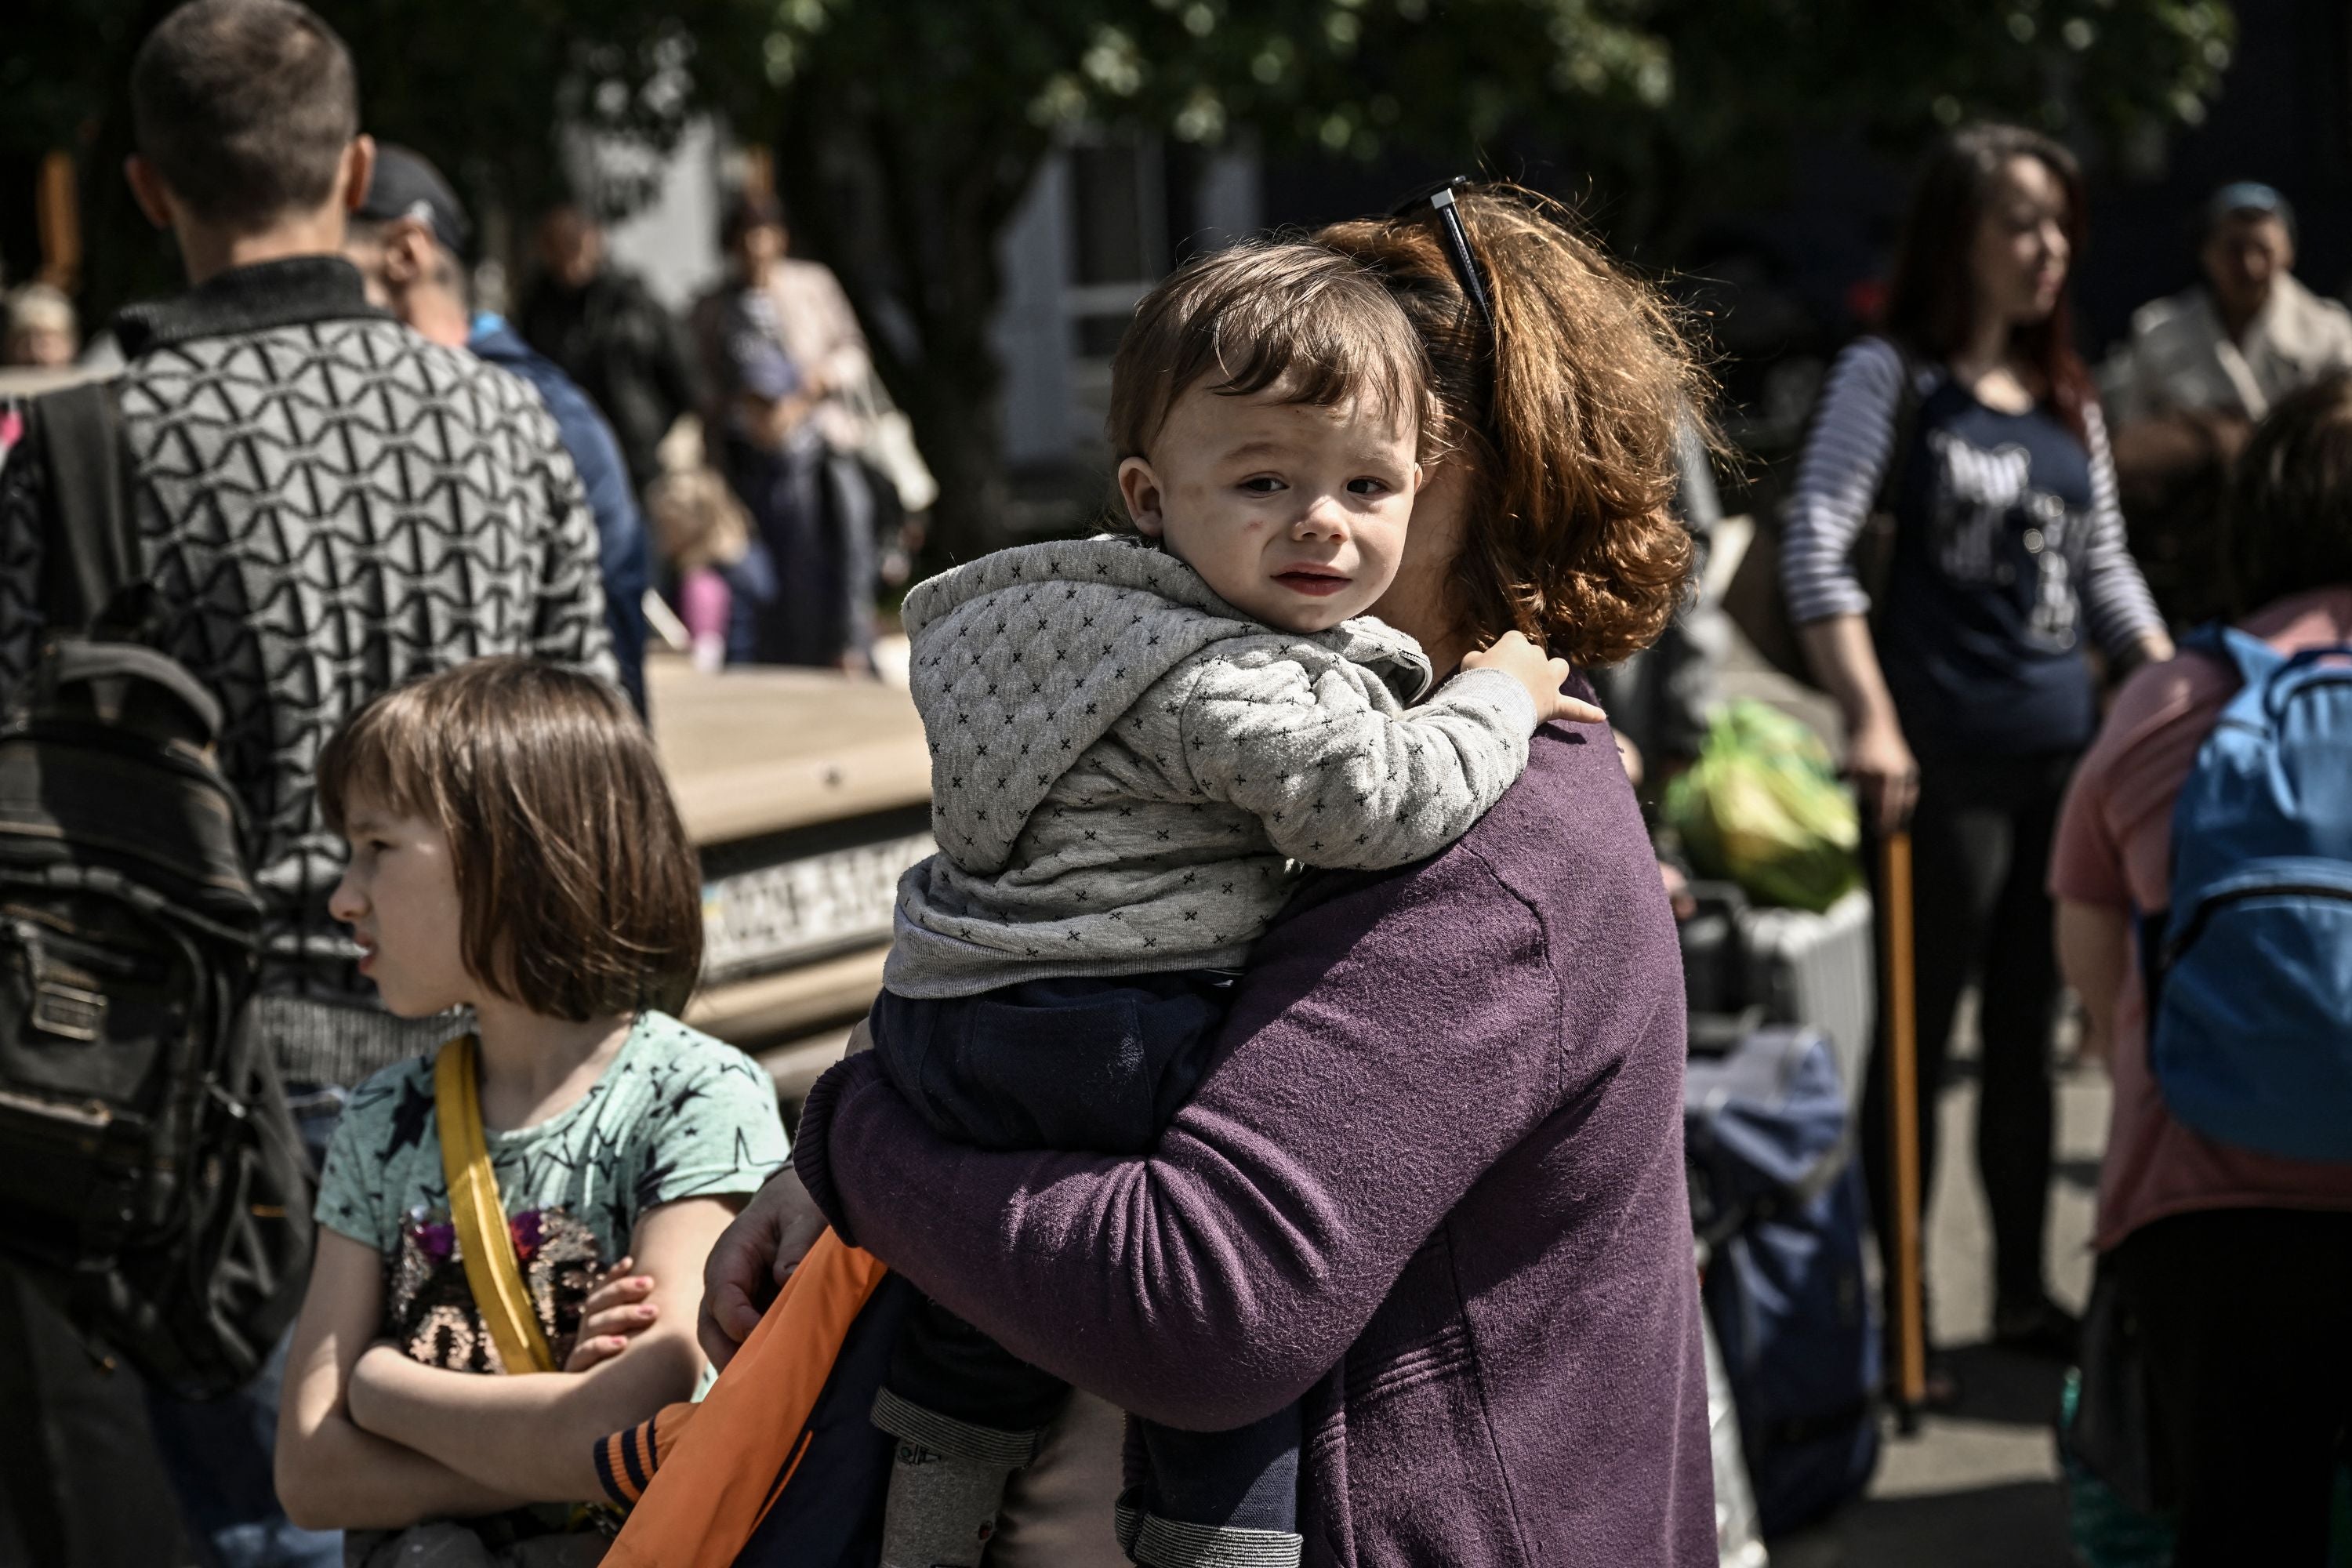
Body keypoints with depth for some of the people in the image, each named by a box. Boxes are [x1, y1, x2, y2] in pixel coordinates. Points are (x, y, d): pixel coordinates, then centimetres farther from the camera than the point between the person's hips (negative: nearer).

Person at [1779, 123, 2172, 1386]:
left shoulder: (2068, 399, 13)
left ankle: (2023, 1293, 23)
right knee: (1920, 1035, -1)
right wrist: (1871, 720, -21)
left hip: (2064, 753, 6)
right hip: (1941, 758, -6)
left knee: (2027, 1032, 13)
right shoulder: (1892, 376, -5)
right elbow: (1815, 549, -13)